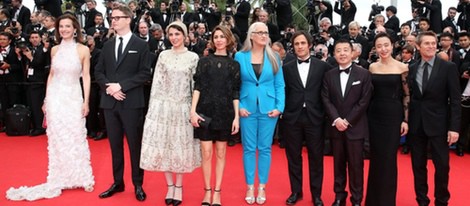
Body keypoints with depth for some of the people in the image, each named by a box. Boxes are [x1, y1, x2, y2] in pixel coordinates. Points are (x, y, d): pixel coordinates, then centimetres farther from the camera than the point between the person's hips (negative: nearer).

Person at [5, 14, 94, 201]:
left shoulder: (83, 50, -4)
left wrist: (86, 102, -8)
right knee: (56, 139, 7)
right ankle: (58, 180, 18)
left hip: (73, 98, -3)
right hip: (55, 97, 3)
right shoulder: (54, 50, 6)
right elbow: (51, 75, 11)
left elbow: (86, 77, -3)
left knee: (76, 137, 3)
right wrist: (46, 100, 9)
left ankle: (82, 178, 18)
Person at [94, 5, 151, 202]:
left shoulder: (141, 45, -1)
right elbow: (98, 71, 11)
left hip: (131, 103, -4)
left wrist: (121, 85, -15)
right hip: (110, 102, 5)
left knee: (135, 145, 3)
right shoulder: (107, 45, 13)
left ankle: (138, 185, 15)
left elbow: (145, 74, -8)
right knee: (115, 145, 12)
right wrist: (109, 87, -8)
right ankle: (117, 182, 24)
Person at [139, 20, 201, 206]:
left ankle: (179, 187, 19)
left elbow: (196, 85, 1)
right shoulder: (163, 55, 5)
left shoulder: (193, 57, 1)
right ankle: (170, 186, 19)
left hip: (183, 107, -1)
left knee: (181, 146, 6)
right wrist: (152, 108, 0)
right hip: (163, 106, 1)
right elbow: (156, 83, 4)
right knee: (163, 145, 4)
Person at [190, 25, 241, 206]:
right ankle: (207, 191, 15)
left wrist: (236, 117, -2)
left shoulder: (234, 64, 5)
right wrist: (193, 110, -9)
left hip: (225, 113, 1)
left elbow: (235, 93, 3)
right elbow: (197, 87, 0)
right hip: (205, 111, 0)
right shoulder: (204, 61, 3)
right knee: (206, 153, 2)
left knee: (221, 153, 7)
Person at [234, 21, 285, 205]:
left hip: (268, 109, 1)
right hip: (247, 109, -1)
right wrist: (238, 106, -8)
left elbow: (280, 85, 3)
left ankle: (262, 187, 19)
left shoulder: (274, 57, 4)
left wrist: (279, 107, -7)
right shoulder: (240, 56, 1)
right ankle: (250, 187, 18)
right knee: (249, 148, 6)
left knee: (265, 148, 7)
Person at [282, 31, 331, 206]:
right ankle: (296, 191, 25)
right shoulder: (287, 68, 6)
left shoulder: (322, 66, 3)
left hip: (314, 117, -1)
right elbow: (283, 92, 6)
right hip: (292, 117, 1)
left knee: (316, 157, 7)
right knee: (293, 157, 10)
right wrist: (282, 110, -3)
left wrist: (326, 113, -2)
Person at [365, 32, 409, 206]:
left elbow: (407, 96, -3)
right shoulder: (372, 67, 5)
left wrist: (406, 120, -7)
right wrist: (366, 115, 8)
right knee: (375, 157, 9)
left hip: (393, 115, -3)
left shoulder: (402, 67, -5)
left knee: (389, 158, 3)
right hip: (374, 115, 3)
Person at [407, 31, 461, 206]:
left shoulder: (448, 67, -4)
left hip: (438, 123, -2)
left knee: (442, 165, 5)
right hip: (416, 123, 3)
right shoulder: (411, 69, 4)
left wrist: (454, 127, -12)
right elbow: (408, 96, 6)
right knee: (418, 165, 10)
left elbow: (455, 99, -6)